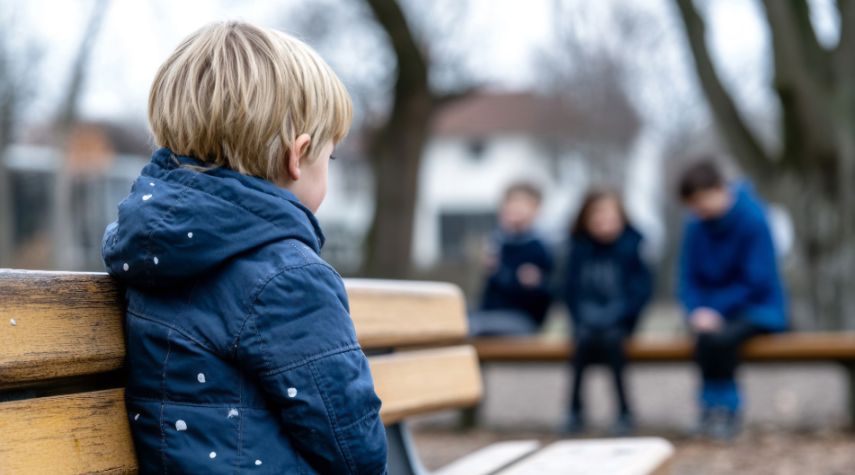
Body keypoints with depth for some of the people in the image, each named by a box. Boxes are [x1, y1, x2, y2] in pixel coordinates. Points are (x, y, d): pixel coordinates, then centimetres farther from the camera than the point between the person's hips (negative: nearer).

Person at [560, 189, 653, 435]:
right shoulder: (579, 247, 4)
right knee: (584, 337, -29)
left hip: (619, 321, -2)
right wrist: (584, 315, -8)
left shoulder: (632, 244, -3)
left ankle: (625, 412, -23)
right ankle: (575, 410, -21)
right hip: (588, 319, 2)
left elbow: (642, 288, -5)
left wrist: (616, 313, -16)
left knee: (610, 337, -32)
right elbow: (570, 289, 8)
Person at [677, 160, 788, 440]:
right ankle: (715, 408, -13)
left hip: (757, 310, -4)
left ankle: (723, 406, -13)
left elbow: (759, 282, -15)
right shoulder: (697, 226, 3)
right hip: (716, 312, 4)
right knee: (704, 338, -29)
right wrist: (697, 310, -11)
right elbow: (688, 278, 8)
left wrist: (716, 310, -19)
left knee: (720, 337, -33)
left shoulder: (753, 220, -13)